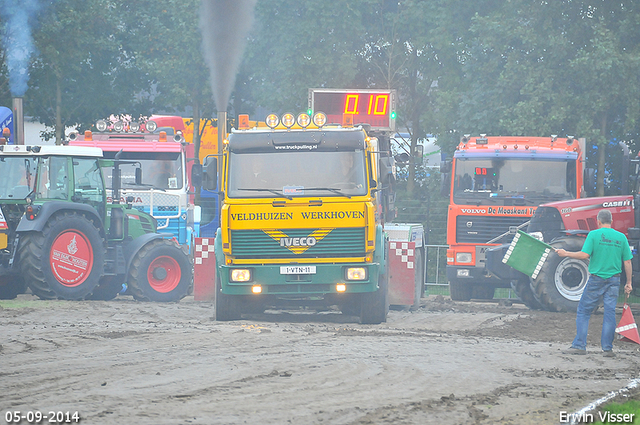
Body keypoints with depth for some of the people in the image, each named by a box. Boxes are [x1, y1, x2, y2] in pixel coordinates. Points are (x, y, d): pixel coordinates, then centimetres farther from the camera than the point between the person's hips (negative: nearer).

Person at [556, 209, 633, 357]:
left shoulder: (594, 234, -6)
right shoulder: (621, 237, 5)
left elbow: (584, 255, -14)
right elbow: (627, 262, 4)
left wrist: (566, 254, -2)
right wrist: (628, 283, 11)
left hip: (596, 279, -3)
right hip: (614, 279, 3)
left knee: (583, 311, 7)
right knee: (610, 313, 5)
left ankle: (579, 345, 4)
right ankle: (608, 348, 3)